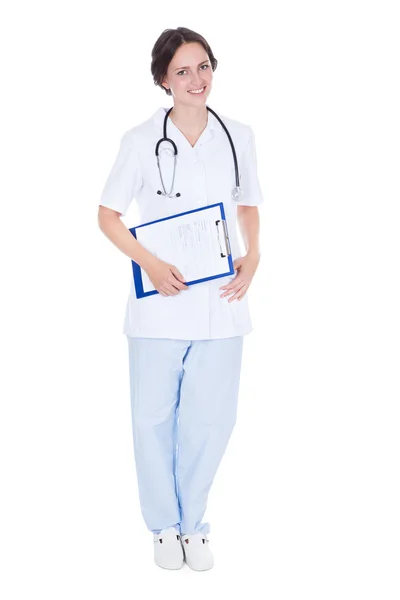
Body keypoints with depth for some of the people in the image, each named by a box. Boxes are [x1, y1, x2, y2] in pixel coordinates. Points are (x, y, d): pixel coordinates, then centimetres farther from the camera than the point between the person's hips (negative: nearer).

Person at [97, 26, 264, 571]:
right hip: (160, 304, -2)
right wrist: (148, 263, -14)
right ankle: (164, 525, 28)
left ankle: (193, 523, 28)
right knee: (155, 417, 8)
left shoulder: (239, 137, 4)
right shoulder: (142, 141, -4)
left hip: (221, 303, 2)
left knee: (210, 419, 7)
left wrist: (252, 259, -1)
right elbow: (108, 215, 0)